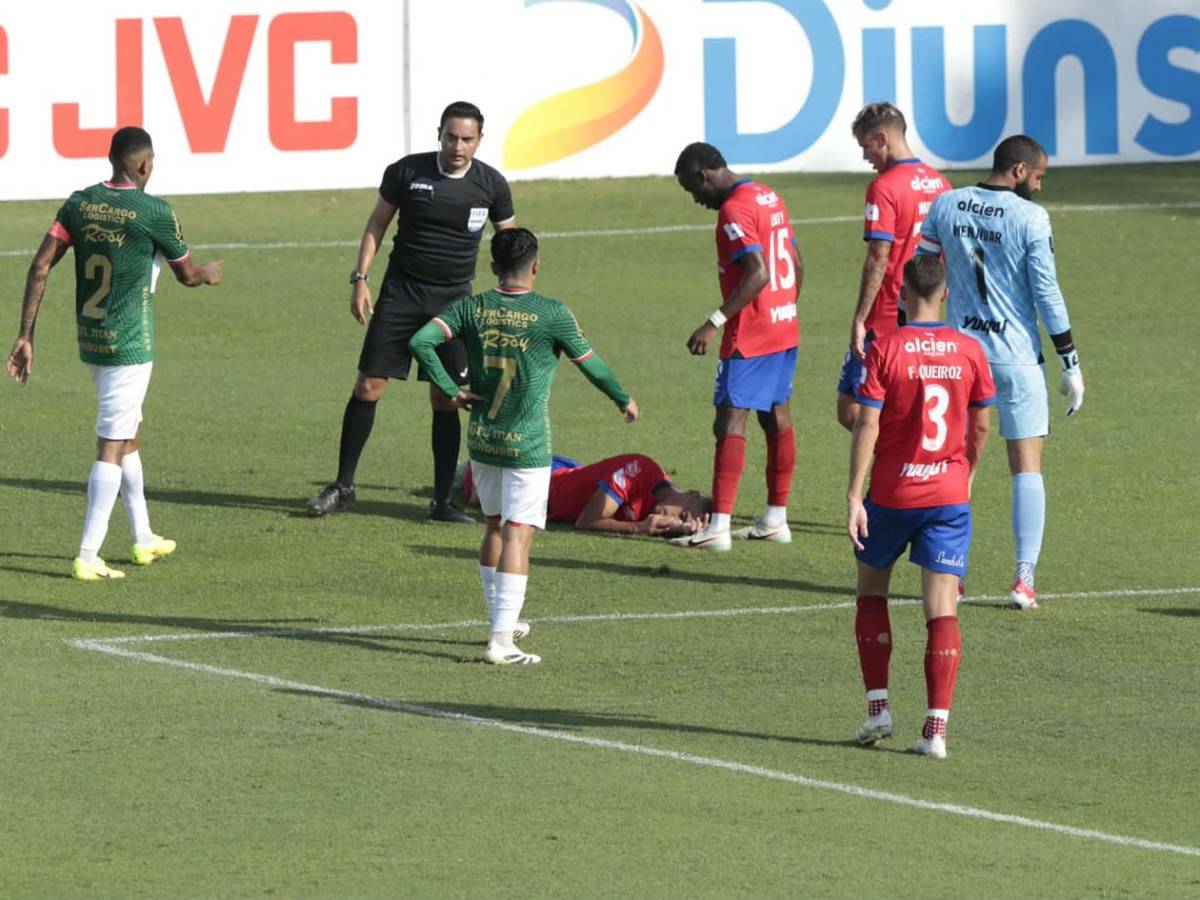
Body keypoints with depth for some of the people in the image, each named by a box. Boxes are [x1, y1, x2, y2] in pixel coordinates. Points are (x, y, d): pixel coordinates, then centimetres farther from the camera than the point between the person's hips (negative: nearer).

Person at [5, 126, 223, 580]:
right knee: (112, 448, -5)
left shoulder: (78, 204, 2)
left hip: (89, 340, 6)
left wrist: (25, 335, 1)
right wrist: (210, 273, 26)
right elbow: (187, 275, 1)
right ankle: (87, 556, -9)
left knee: (129, 435, 21)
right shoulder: (154, 212, -13)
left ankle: (144, 538, 32)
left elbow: (40, 266, -3)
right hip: (129, 346, -6)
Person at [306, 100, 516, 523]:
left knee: (445, 399, 0)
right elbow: (377, 225, 4)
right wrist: (360, 278, -3)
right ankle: (343, 485, 8)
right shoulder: (406, 172, -6)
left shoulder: (491, 185, -3)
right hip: (401, 293, 0)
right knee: (368, 385, -4)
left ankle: (442, 501, 7)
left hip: (453, 300, 0)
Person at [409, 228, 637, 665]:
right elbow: (590, 363, 1)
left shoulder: (470, 309, -1)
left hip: (481, 441, 4)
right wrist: (623, 400, 18)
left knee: (495, 527, 20)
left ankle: (502, 621, 31)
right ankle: (502, 639, -14)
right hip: (527, 445, -4)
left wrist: (451, 390, -2)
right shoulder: (552, 315, -10)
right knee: (517, 535, -7)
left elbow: (421, 341, -11)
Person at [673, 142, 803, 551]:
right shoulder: (769, 198, 12)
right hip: (784, 328, 10)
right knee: (777, 417, 14)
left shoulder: (734, 210, -17)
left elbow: (757, 274, -26)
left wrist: (715, 322, -25)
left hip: (750, 337, -10)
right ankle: (776, 520, 20)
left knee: (730, 420, -9)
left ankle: (718, 527, -13)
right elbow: (797, 265, 17)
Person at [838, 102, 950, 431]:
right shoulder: (939, 182, 11)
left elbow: (878, 261, -17)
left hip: (887, 318, -8)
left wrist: (859, 320, -16)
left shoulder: (884, 187, -13)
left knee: (851, 410, -4)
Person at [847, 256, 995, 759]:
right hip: (950, 493, 2)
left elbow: (867, 425, -13)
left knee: (871, 589, 20)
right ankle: (936, 727, -8)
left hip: (892, 494, -1)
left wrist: (853, 496, -11)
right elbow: (981, 426, 7)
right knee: (942, 609, -1)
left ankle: (878, 706, 14)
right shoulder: (969, 352, -1)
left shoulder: (885, 350, -9)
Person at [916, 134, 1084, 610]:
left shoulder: (945, 206, 2)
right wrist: (1070, 365, -3)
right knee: (1027, 467, 2)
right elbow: (1047, 295, -10)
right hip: (1017, 357, -4)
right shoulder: (1030, 218, -11)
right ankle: (1024, 578, -5)